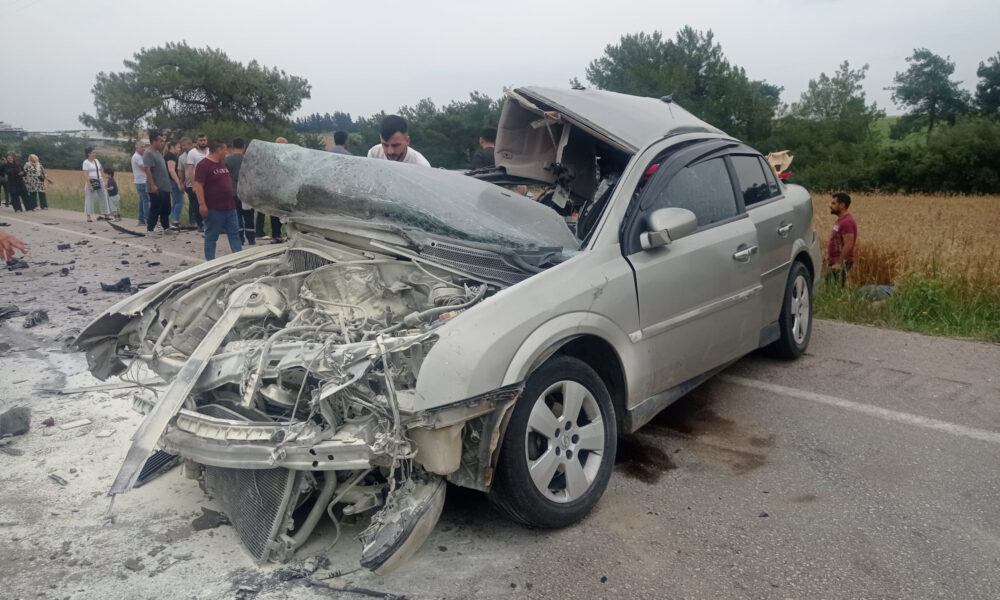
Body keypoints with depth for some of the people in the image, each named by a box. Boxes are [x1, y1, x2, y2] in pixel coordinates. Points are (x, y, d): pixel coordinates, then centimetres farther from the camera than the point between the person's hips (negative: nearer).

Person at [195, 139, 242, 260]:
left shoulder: (224, 162, 14)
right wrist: (202, 204, -23)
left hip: (230, 206, 8)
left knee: (234, 234, 8)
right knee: (211, 236, 3)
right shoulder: (203, 165, -12)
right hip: (214, 209, -8)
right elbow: (198, 185, -17)